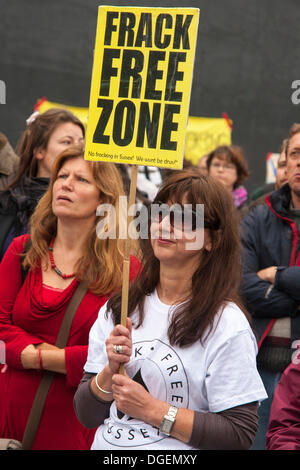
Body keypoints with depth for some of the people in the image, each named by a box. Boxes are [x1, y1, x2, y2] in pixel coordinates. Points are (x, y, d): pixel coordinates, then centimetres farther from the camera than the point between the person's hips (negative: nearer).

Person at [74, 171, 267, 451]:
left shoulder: (227, 325, -6)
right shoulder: (117, 309, 7)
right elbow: (86, 416, 8)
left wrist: (152, 410, -11)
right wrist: (110, 372, -9)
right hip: (107, 447, 4)